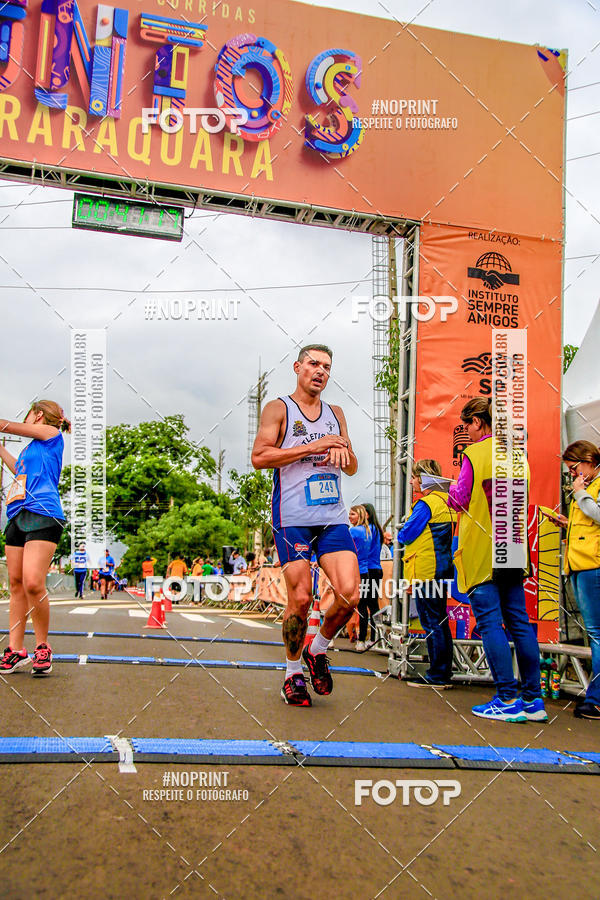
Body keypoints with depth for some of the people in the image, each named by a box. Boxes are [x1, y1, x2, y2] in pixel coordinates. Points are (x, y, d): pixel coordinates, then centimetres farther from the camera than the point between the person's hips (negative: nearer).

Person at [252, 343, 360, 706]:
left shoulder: (335, 413, 19)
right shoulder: (279, 408, 4)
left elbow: (353, 468, 22)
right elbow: (259, 457, -9)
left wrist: (343, 450, -1)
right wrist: (311, 447, -13)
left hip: (333, 516, 5)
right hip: (293, 517, -4)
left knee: (349, 594, -8)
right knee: (300, 599, -5)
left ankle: (318, 650, 19)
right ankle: (293, 673, 18)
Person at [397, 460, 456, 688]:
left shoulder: (426, 503, -15)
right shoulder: (445, 501, 14)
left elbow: (406, 535, -14)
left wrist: (400, 533, 7)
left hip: (426, 571, -10)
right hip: (442, 568, 10)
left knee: (432, 623, -5)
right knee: (440, 622, 13)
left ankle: (437, 676, -1)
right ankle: (444, 673, 19)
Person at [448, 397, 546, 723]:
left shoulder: (474, 454, -10)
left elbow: (461, 499, -8)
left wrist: (452, 490, 13)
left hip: (482, 549, -7)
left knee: (489, 620, -3)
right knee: (518, 619, 9)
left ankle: (507, 700, -3)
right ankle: (533, 700, 12)